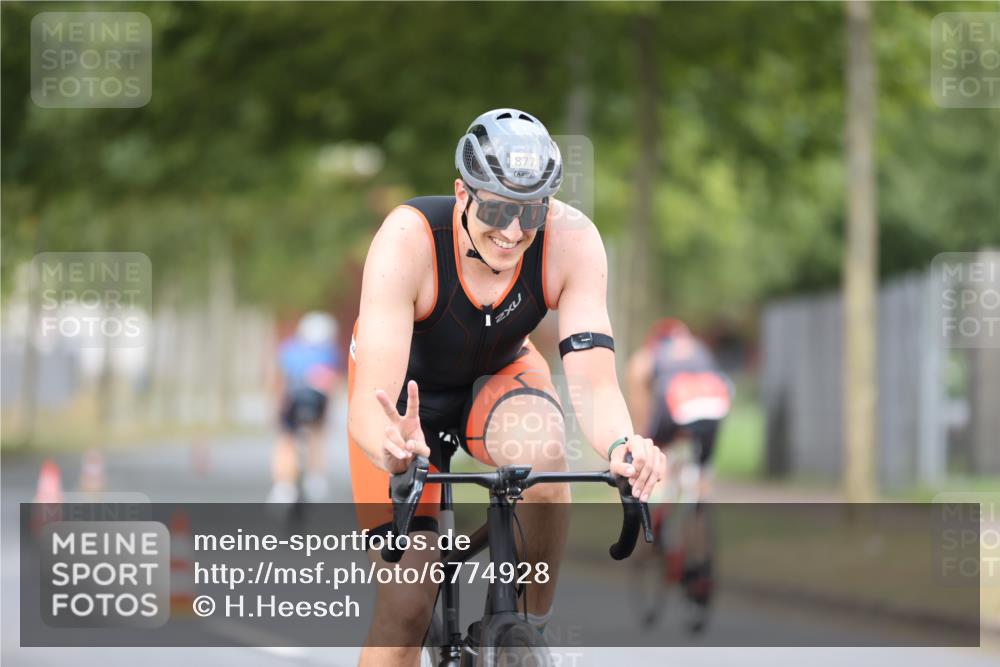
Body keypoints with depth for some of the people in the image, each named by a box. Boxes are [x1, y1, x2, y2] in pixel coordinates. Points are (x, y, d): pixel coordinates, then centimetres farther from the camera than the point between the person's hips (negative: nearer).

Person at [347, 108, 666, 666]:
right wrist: (393, 449, -65)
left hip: (498, 374, 2)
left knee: (543, 458, -34)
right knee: (406, 607, -13)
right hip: (409, 390, -2)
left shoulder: (572, 239, -30)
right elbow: (369, 403, -42)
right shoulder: (409, 239, -36)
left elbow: (594, 378, -34)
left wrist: (623, 447, -56)